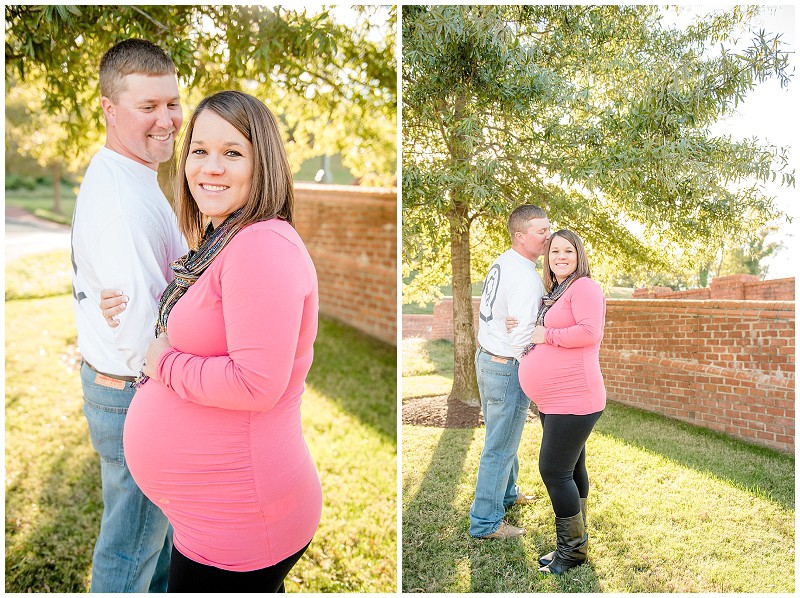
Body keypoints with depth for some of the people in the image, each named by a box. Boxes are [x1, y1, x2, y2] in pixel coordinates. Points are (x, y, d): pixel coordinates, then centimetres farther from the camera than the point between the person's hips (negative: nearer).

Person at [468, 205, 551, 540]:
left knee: (502, 437, 25)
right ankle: (485, 522, 12)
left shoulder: (501, 263, 6)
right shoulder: (526, 278, -24)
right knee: (500, 448, 1)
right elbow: (523, 340, -25)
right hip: (508, 369, -10)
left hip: (486, 358, 10)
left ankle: (507, 494, 43)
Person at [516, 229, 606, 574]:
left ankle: (572, 549, 8)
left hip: (574, 399, -10)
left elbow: (589, 332, -23)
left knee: (554, 470, -7)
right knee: (571, 470, 16)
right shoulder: (553, 294, 18)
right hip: (553, 401, 10)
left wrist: (546, 336, -15)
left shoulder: (583, 287, -11)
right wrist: (527, 332, 15)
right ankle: (573, 545, 27)